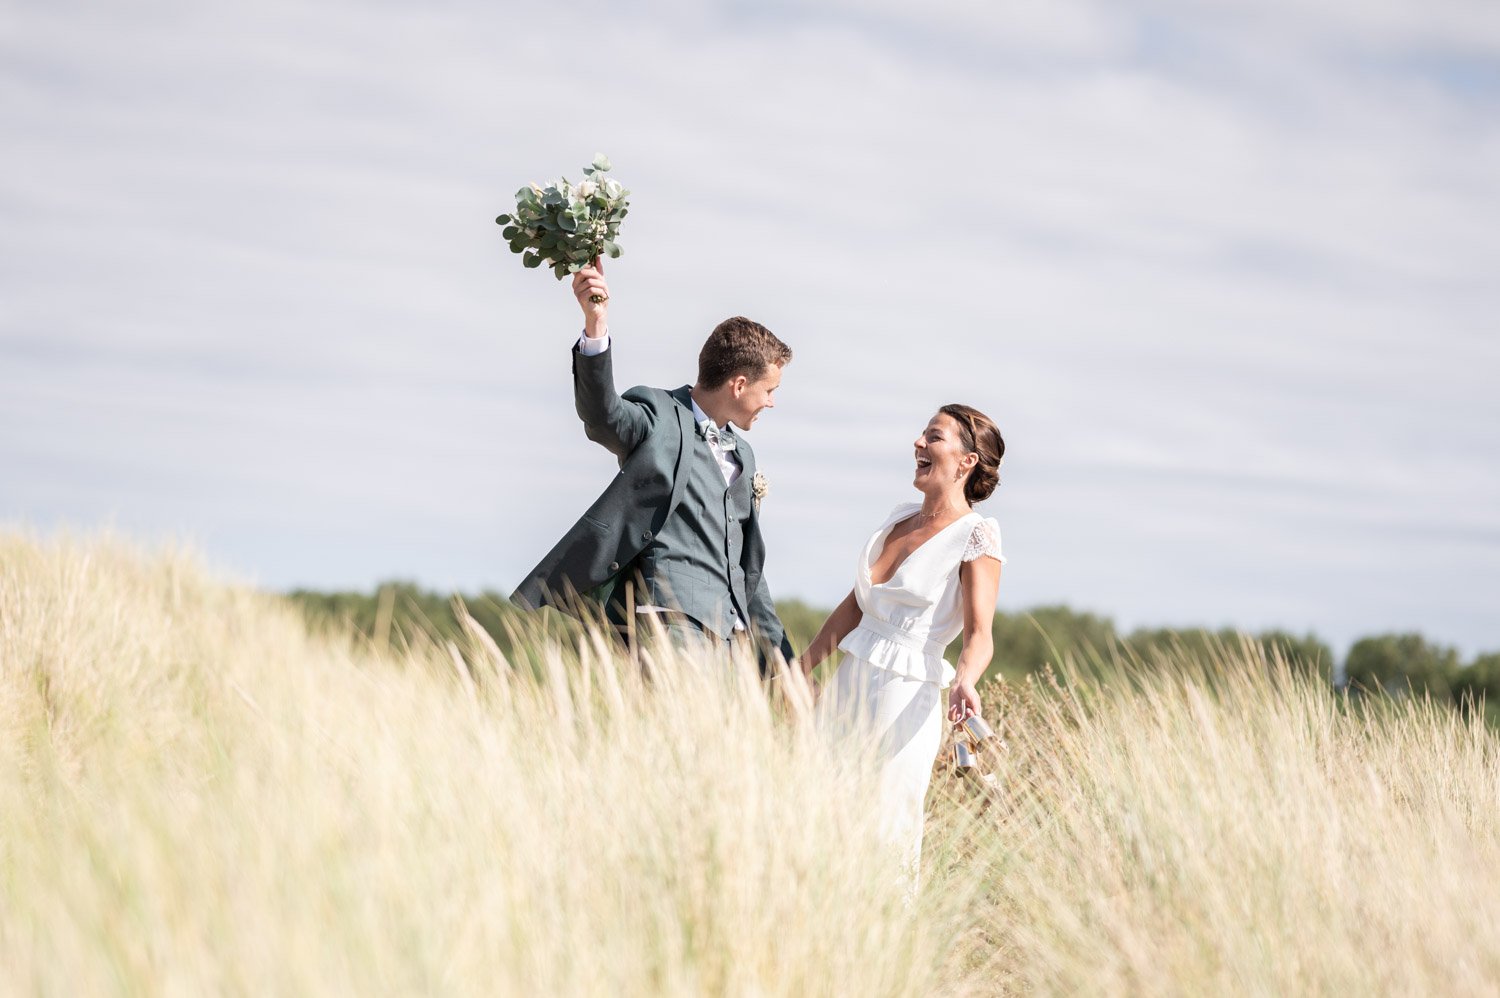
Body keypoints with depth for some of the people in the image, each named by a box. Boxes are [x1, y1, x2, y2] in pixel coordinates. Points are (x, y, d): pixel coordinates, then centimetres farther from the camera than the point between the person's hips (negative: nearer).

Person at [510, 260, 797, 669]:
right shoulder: (659, 420, 0)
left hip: (730, 635, 8)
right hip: (669, 619, -8)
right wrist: (595, 325, -41)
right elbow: (601, 413, -24)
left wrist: (779, 657, 28)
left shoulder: (741, 455, 24)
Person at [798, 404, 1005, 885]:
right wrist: (801, 669, 17)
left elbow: (979, 633, -16)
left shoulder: (976, 534, -8)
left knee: (884, 832, -4)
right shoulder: (900, 517, 12)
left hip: (904, 699, -6)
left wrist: (965, 682, -36)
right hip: (847, 683, 6)